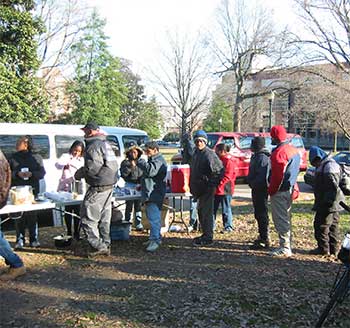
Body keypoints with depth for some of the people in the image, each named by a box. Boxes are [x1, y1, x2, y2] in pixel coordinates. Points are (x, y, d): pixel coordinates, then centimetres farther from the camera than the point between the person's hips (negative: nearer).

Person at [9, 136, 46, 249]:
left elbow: (42, 173, 3)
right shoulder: (14, 157, 12)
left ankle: (34, 239, 10)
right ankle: (20, 240, 6)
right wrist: (17, 174, -12)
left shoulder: (36, 157, 8)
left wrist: (31, 174, -14)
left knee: (32, 215, 1)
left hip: (32, 190, -1)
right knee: (19, 216, -1)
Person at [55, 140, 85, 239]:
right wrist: (64, 165, -37)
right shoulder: (66, 156, 4)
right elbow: (57, 164, -15)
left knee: (78, 210, -2)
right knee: (68, 210, -1)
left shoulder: (82, 160, 17)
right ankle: (69, 232, 9)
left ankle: (76, 232, 6)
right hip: (66, 187, -3)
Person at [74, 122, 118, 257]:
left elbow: (93, 168, -23)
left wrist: (80, 173, -4)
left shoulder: (93, 146, -15)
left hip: (98, 187, -10)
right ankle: (105, 245, 21)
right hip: (109, 185, 10)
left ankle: (97, 246, -1)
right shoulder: (106, 144, 17)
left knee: (88, 217, -2)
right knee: (104, 217, 15)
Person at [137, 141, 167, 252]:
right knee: (151, 216, 16)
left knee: (154, 218, -13)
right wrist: (142, 186, 27)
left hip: (155, 194, -11)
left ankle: (155, 240, -11)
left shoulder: (159, 160, -12)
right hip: (149, 194, 11)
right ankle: (156, 237, 24)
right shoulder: (153, 159, 22)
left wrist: (140, 161, -18)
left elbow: (150, 170, -30)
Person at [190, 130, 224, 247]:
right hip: (198, 189, 9)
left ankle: (208, 238, 3)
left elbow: (220, 170, -16)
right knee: (201, 212, 16)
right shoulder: (196, 153, 14)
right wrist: (192, 187, 18)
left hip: (207, 189, -9)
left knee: (207, 213, -5)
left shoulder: (209, 154, -14)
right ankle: (205, 234, 29)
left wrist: (213, 184, -15)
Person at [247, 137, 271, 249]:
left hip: (261, 189, -11)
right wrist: (250, 180, 11)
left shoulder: (262, 157, -18)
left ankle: (265, 240, -1)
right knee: (259, 214, 18)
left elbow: (262, 177, -25)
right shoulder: (256, 156, 16)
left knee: (261, 214, -6)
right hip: (257, 189, 11)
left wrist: (253, 184, -15)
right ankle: (262, 236, 31)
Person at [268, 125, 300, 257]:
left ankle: (285, 248, -1)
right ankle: (288, 245, 28)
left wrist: (271, 191, -12)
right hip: (289, 189, 10)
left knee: (281, 219, -5)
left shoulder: (279, 152, -19)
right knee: (286, 218, 19)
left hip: (280, 191, -10)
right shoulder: (294, 150, 13)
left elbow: (277, 175, -21)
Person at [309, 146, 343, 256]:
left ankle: (323, 249, 6)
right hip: (333, 204, 11)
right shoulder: (331, 164, 16)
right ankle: (333, 249, 23)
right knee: (333, 226, 15)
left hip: (327, 204, -11)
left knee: (321, 226, -2)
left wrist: (328, 201, -24)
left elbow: (333, 187, -25)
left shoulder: (328, 167, -19)